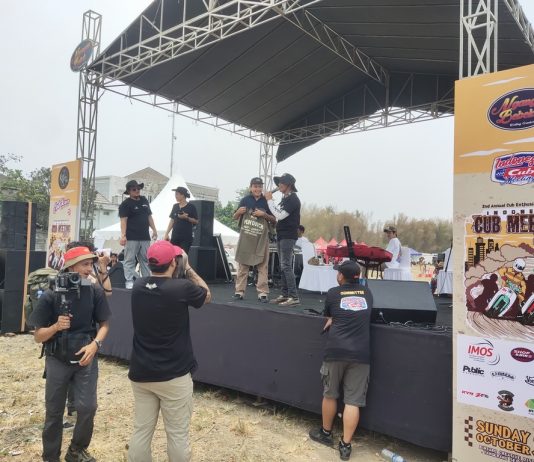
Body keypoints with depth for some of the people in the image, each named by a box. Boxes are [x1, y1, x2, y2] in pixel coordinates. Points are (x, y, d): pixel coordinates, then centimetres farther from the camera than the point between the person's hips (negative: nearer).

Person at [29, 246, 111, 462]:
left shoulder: (95, 292, -8)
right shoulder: (50, 296, -12)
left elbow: (104, 324, 1)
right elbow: (38, 336, -7)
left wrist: (95, 344, -17)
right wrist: (56, 326, -26)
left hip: (86, 358, 1)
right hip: (57, 360, 0)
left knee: (87, 407, -5)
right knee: (54, 412, 11)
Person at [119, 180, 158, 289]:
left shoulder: (144, 200, 15)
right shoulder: (125, 204, -4)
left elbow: (149, 216, 20)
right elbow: (123, 220, -12)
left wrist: (154, 230, 14)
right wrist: (123, 235, -21)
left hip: (145, 237, 6)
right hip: (132, 238, -6)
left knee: (145, 260, 10)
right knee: (130, 260, -4)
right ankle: (129, 281, 0)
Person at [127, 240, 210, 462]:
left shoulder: (138, 286, -2)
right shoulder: (182, 287, -17)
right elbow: (207, 295, 4)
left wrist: (183, 272, 14)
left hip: (141, 372, 5)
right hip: (174, 375, -5)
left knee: (141, 431, 15)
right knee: (178, 434, 8)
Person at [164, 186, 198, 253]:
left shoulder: (191, 207, -4)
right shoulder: (175, 206, 11)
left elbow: (196, 221, -3)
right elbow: (172, 221, 14)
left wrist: (186, 218, -18)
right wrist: (166, 234, 9)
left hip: (186, 237, -5)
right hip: (175, 236, 5)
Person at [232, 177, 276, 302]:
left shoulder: (267, 201, 4)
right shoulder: (245, 200, 4)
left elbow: (274, 220, 5)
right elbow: (235, 217, 11)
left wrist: (264, 214, -12)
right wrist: (239, 212, -11)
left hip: (262, 239, 0)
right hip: (245, 237, 1)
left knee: (262, 265, -2)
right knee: (243, 264, 5)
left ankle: (263, 293, 0)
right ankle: (239, 291, 10)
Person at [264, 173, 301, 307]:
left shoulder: (293, 199, -11)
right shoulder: (285, 198, 18)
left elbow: (280, 215, -20)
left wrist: (269, 200, -15)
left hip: (288, 236, -10)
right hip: (282, 235, 10)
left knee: (286, 266, -12)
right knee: (283, 267, 10)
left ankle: (294, 297, -12)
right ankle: (285, 295, 15)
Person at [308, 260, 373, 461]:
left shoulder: (333, 293, 5)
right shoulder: (367, 293, 13)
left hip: (335, 351, -1)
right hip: (360, 354, 2)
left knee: (329, 394, 16)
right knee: (353, 401, 5)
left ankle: (326, 434, 33)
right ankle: (345, 445, 8)